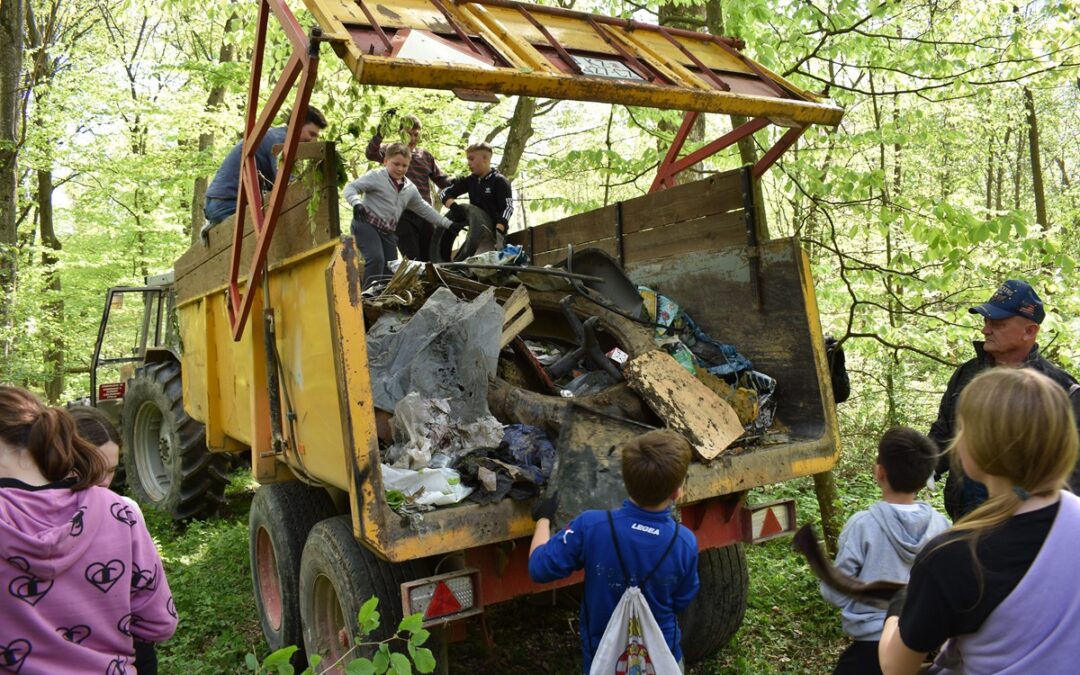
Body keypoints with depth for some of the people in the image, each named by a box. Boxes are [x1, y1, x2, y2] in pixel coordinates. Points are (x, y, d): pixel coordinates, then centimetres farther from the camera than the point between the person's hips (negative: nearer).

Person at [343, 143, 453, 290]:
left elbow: (424, 209, 21)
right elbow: (351, 188, -11)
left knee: (390, 268, 6)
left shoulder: (410, 188, 13)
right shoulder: (376, 177, -6)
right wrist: (356, 203, -33)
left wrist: (448, 224, 16)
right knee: (376, 260, -25)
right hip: (367, 224, -7)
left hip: (388, 232, 7)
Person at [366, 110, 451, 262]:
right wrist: (380, 130, -31)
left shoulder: (426, 156, 17)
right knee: (413, 259, -12)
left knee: (429, 259, 6)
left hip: (424, 214, 5)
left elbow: (443, 181, 19)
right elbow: (370, 153, -16)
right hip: (403, 215, -5)